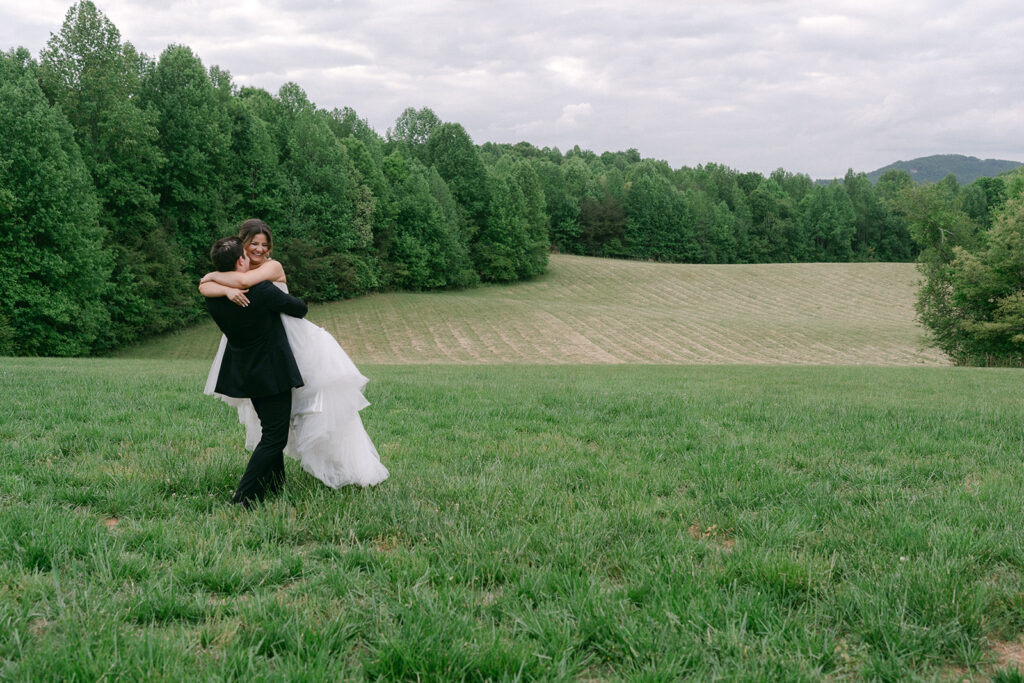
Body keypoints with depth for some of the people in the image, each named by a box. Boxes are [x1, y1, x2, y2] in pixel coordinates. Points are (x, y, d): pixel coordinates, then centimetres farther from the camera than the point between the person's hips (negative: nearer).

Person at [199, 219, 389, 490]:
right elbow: (204, 288, -16)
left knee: (330, 405, 0)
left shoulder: (272, 267, -13)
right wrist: (227, 290, -36)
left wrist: (214, 276, -16)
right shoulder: (232, 270, 1)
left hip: (299, 343, -5)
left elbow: (244, 280, -32)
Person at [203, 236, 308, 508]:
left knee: (270, 430, 22)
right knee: (274, 437, -2)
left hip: (245, 372, 7)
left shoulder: (213, 297, -8)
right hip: (272, 373, -7)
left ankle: (275, 487, 30)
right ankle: (244, 498, -7)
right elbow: (300, 308, -8)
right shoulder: (262, 291, -23)